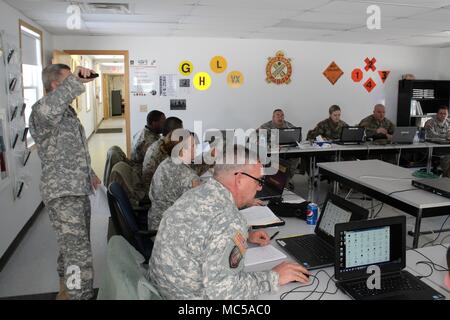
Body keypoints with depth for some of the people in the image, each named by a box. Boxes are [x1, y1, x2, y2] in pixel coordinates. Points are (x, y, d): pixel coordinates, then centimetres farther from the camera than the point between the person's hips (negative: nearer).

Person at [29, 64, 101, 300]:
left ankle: (66, 290, 40)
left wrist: (88, 172, 29)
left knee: (73, 247, 22)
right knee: (80, 256, -12)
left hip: (79, 191, 9)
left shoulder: (67, 111, 14)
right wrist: (75, 80, -47)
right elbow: (47, 109, -45)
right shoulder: (40, 111, -16)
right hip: (62, 195, -9)